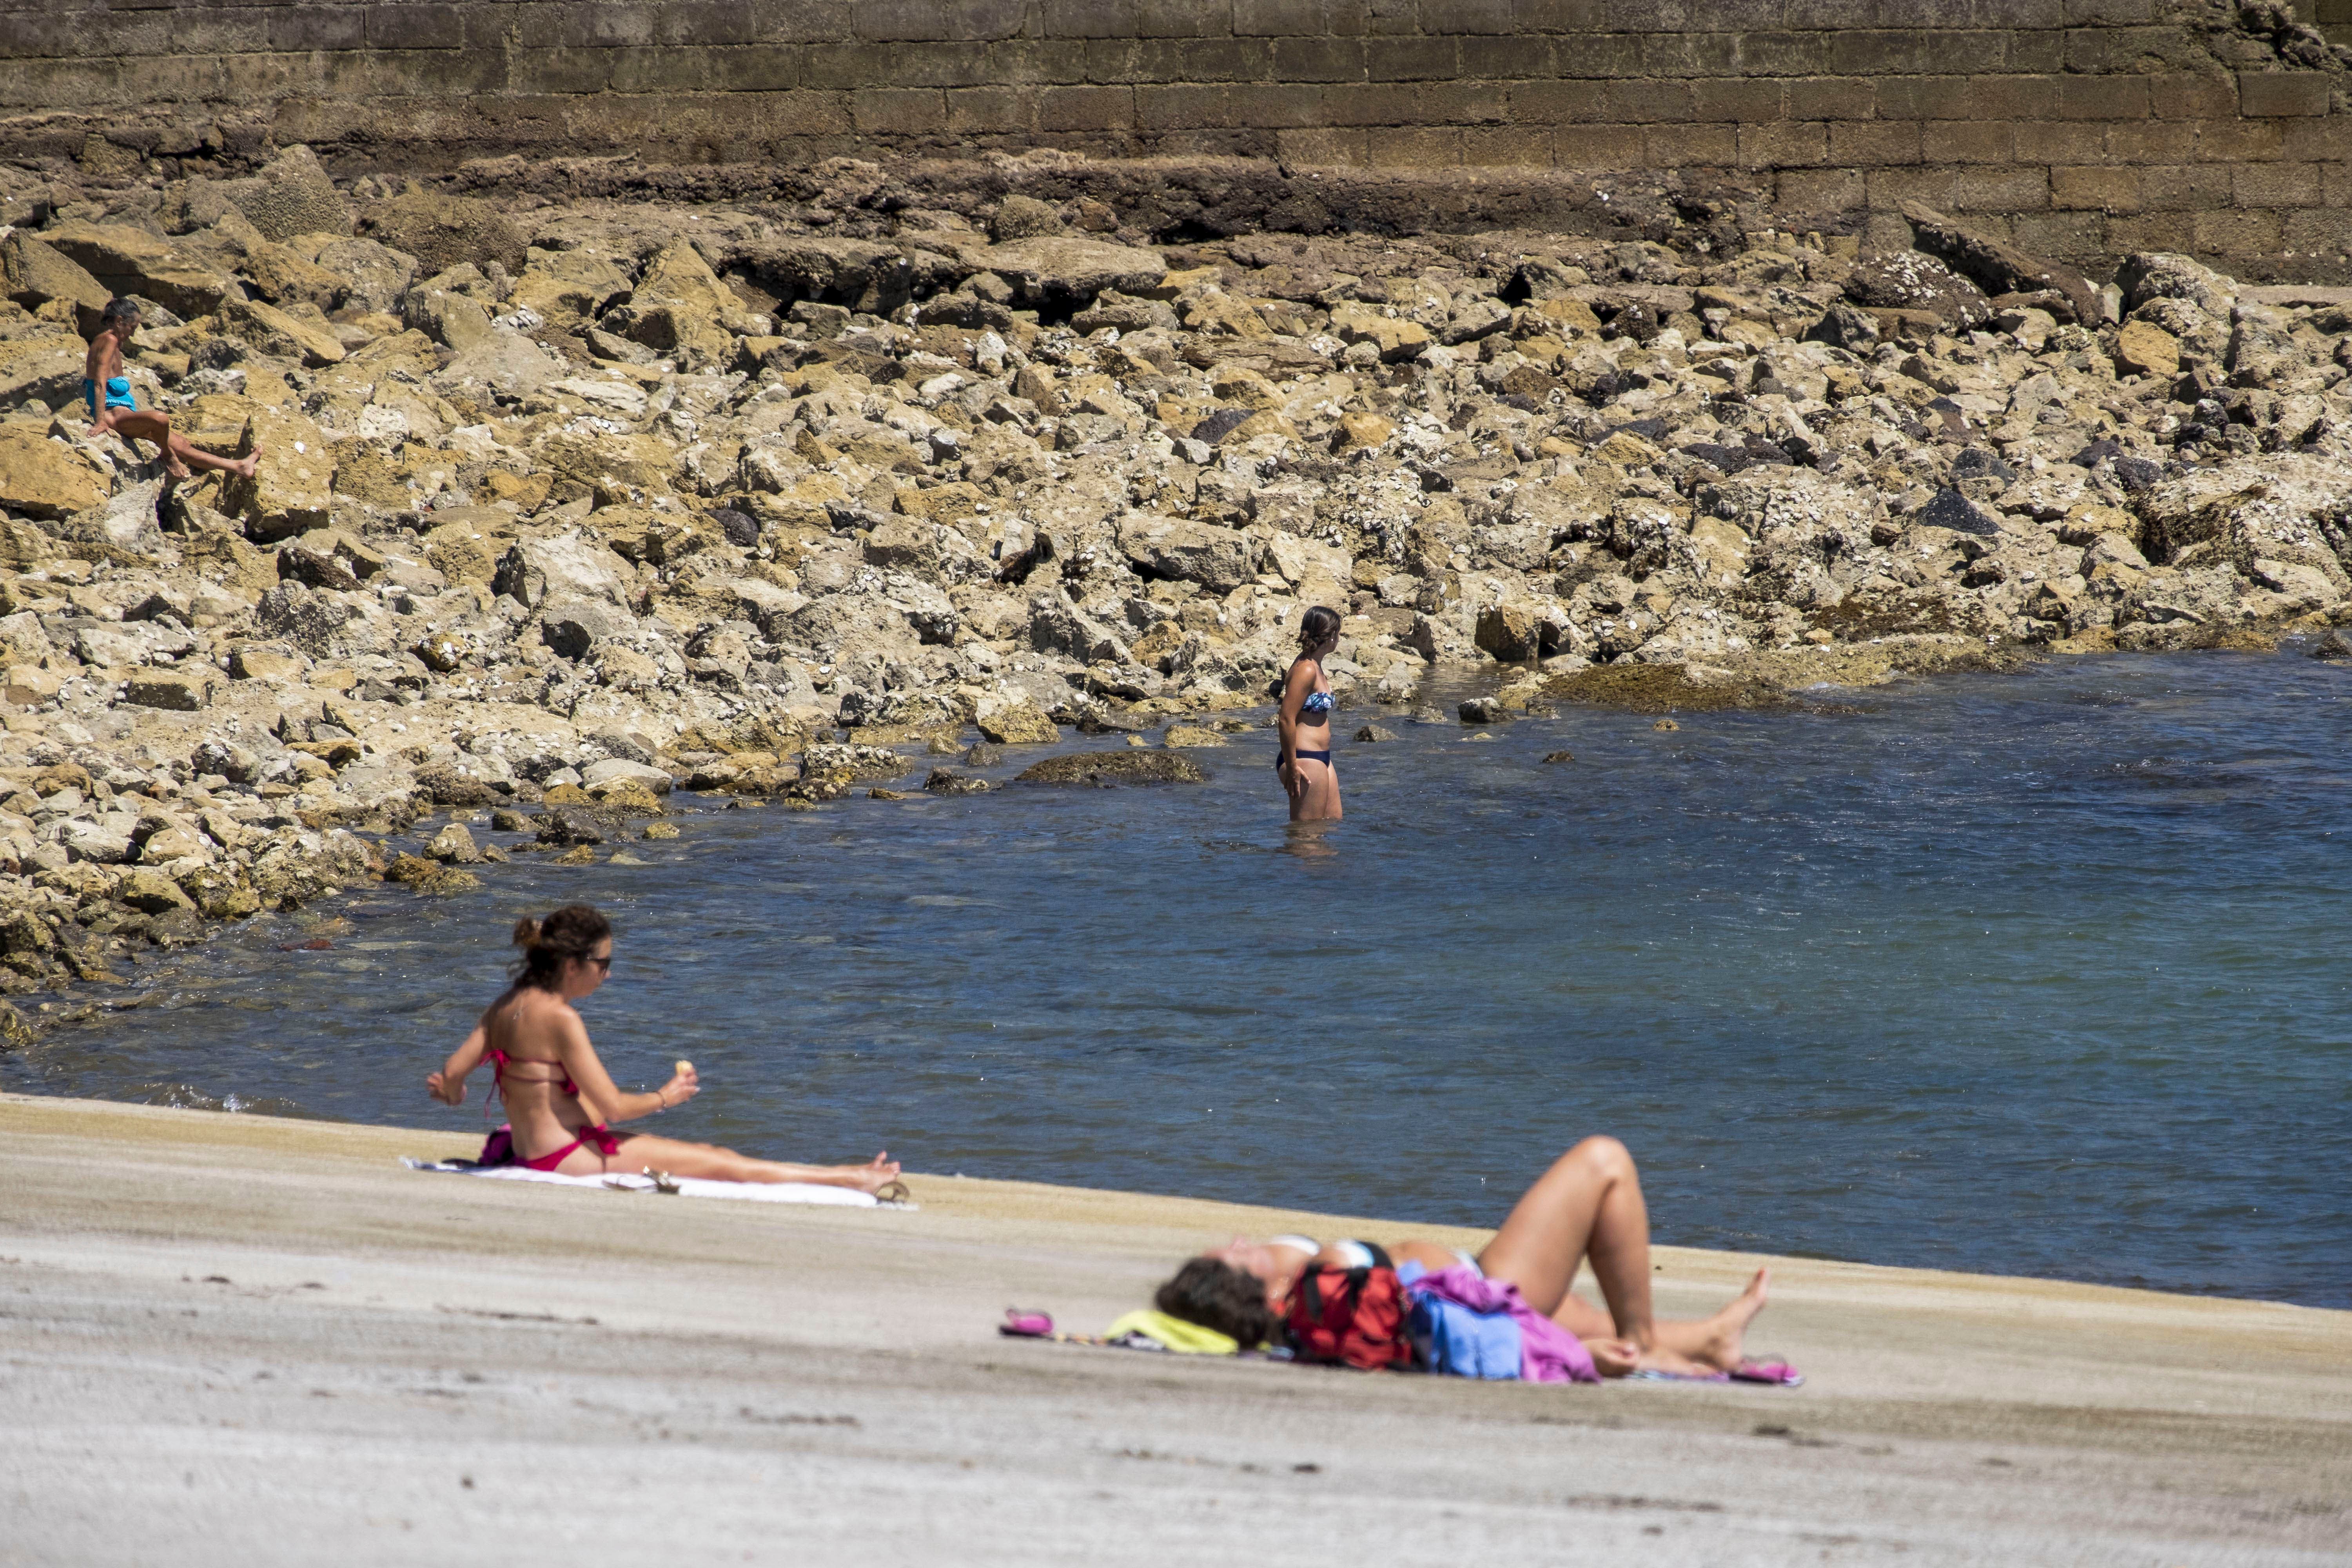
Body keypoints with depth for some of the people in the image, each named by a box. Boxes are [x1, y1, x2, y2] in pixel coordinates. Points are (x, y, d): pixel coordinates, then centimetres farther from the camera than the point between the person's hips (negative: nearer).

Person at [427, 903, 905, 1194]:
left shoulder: (506, 1007, 6)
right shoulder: (559, 1019, -20)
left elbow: (452, 1074, 4)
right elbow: (613, 1106, -19)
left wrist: (452, 1092, 28)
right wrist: (665, 1099, -1)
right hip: (569, 1155, -10)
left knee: (707, 1154, 13)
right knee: (722, 1164, -2)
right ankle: (852, 1180, 4)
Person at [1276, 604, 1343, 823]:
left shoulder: (1315, 668, 14)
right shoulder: (1306, 670, -17)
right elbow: (1286, 719, -22)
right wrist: (1292, 768, -21)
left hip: (1320, 758, 11)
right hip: (1305, 759, -11)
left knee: (1333, 821, 14)